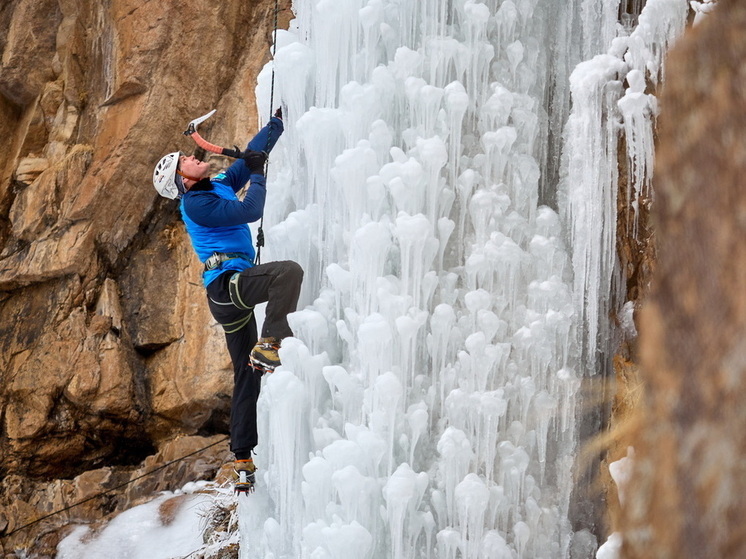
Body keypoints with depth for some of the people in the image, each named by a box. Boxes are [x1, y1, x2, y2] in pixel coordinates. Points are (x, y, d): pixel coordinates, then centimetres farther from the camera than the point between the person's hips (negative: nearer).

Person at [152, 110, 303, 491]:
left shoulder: (219, 186, 19)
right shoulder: (195, 203, -8)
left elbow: (253, 153, 26)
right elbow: (250, 211, -15)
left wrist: (279, 121, 24)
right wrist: (257, 173, -3)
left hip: (232, 295, 9)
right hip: (227, 283, -9)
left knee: (247, 376, 10)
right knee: (289, 271, -32)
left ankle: (243, 459, 12)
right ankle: (269, 346, -35)